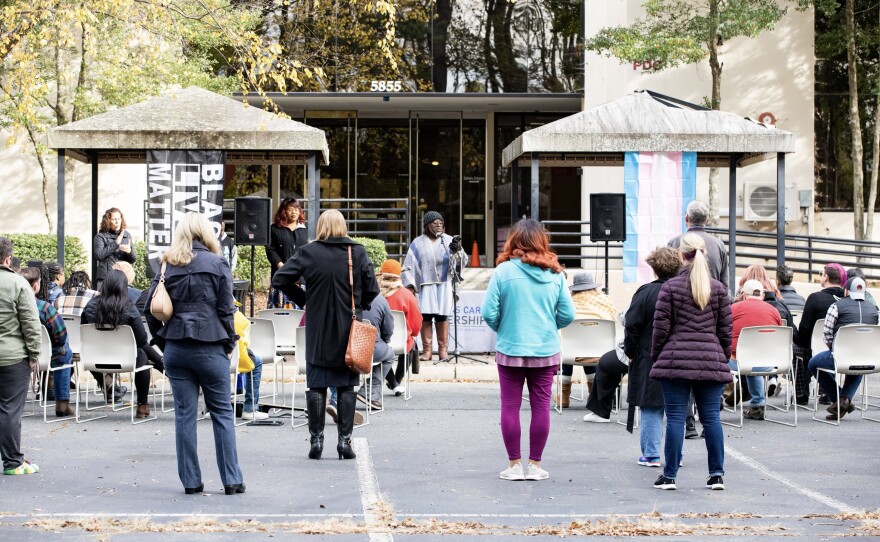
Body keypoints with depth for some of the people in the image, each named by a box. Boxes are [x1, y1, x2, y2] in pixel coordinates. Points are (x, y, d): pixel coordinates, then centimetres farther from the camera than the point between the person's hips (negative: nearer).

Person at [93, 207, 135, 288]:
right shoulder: (101, 236, 1)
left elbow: (133, 260, 14)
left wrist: (130, 251, -9)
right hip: (105, 278, -3)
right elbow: (98, 255, -14)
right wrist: (115, 243, -14)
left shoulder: (126, 235, 13)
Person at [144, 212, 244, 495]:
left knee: (184, 414, 6)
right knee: (222, 412, 5)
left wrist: (162, 342, 11)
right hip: (209, 348, -3)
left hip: (175, 347, 3)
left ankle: (190, 481, 8)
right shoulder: (217, 264, -3)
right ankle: (231, 480, 4)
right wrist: (229, 344, 5)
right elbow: (225, 309, -5)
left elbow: (151, 308, 3)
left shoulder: (168, 266, 5)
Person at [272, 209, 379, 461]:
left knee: (316, 385, 6)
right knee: (347, 386, 6)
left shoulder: (308, 252, -4)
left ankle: (316, 439, 5)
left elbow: (280, 280, -7)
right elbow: (372, 289, -4)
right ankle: (345, 439, 4)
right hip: (350, 329, 1)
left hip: (318, 329, 0)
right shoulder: (358, 252, -3)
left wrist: (303, 299, 5)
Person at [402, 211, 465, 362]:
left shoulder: (448, 240, 6)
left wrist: (457, 250, -30)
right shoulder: (418, 243, 7)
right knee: (425, 317, -4)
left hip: (444, 286, 0)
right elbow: (409, 265, 6)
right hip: (425, 286, 0)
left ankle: (443, 349, 4)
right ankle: (427, 350, 0)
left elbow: (459, 261, -7)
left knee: (442, 317, -1)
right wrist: (410, 285, -5)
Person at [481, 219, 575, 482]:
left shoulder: (504, 270, -9)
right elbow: (567, 314, -1)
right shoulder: (555, 273, -2)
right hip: (546, 351, 2)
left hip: (510, 350, -2)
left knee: (510, 406, 7)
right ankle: (535, 465, 12)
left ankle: (514, 465, 10)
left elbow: (489, 313, -10)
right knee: (541, 406, 8)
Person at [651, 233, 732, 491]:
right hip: (711, 362, 2)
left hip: (676, 361, -2)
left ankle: (669, 475, 1)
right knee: (711, 417, 6)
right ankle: (717, 474, 7)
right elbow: (726, 329, 8)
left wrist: (656, 356, 10)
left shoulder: (671, 286, -3)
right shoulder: (718, 288, 5)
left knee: (675, 418, -1)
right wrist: (724, 357, 19)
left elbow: (661, 327, -2)